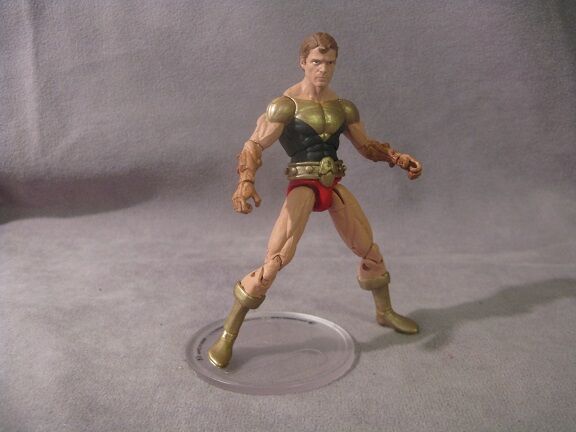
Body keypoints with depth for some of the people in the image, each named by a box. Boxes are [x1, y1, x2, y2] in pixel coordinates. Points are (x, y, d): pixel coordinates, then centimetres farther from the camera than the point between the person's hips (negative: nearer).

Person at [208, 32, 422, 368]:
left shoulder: (343, 107, 9)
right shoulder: (287, 104, -7)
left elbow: (367, 146, 18)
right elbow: (255, 145, -14)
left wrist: (400, 159, 2)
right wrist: (247, 182, -32)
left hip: (334, 187, 6)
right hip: (303, 186, -5)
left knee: (371, 251, 13)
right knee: (275, 261, -16)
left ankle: (385, 312, 40)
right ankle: (227, 337, -3)